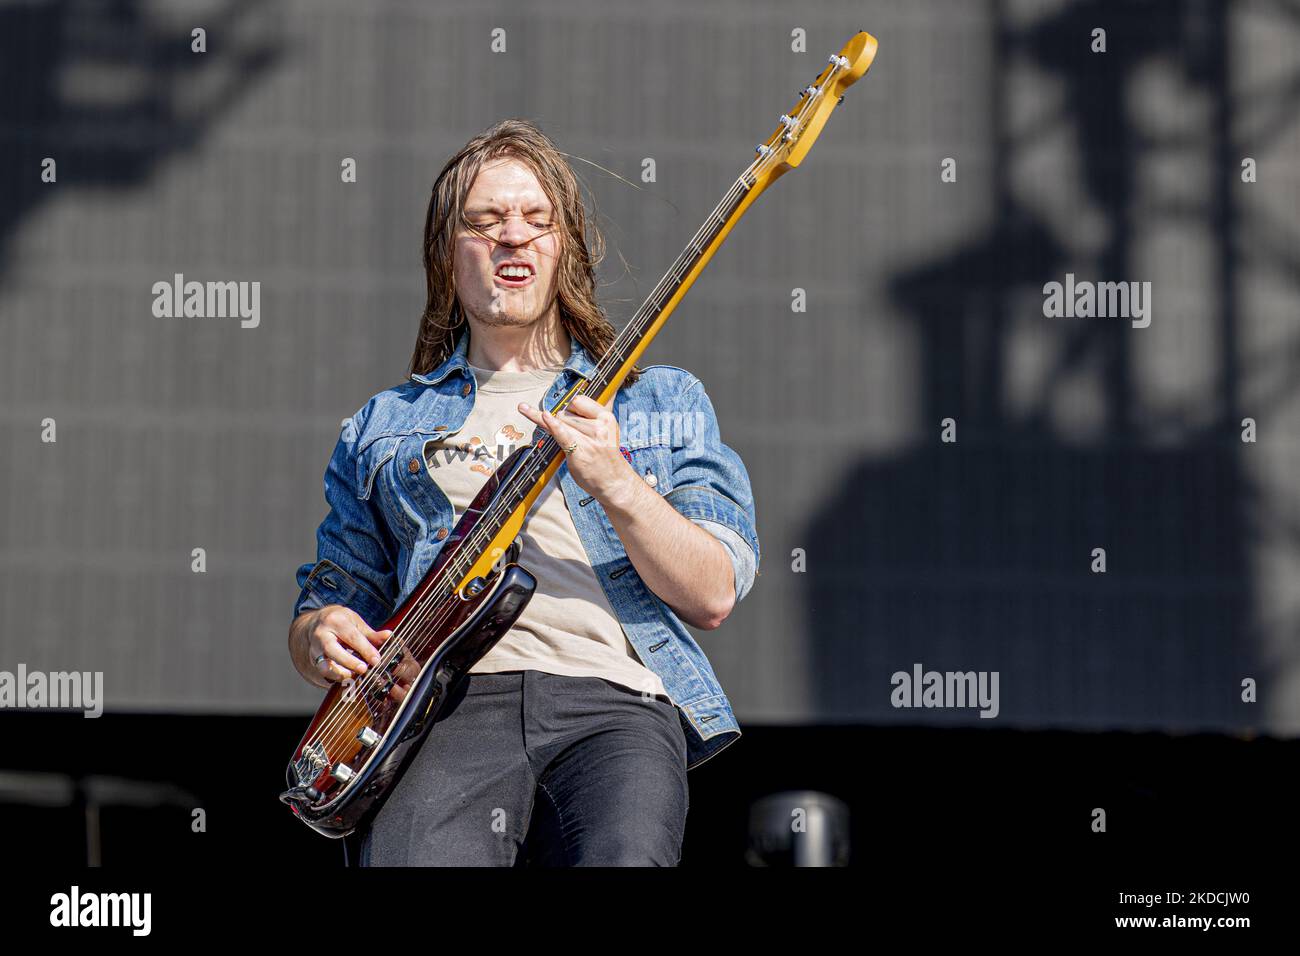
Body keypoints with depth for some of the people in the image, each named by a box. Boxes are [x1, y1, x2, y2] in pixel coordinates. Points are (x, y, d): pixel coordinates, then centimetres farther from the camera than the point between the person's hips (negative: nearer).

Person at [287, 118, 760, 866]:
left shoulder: (660, 401, 21)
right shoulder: (384, 426, 26)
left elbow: (714, 596, 9)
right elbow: (329, 598, 28)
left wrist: (616, 485, -6)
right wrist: (321, 634, 4)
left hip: (613, 701, 0)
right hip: (450, 704, 1)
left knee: (626, 856, -33)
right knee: (420, 860, -32)